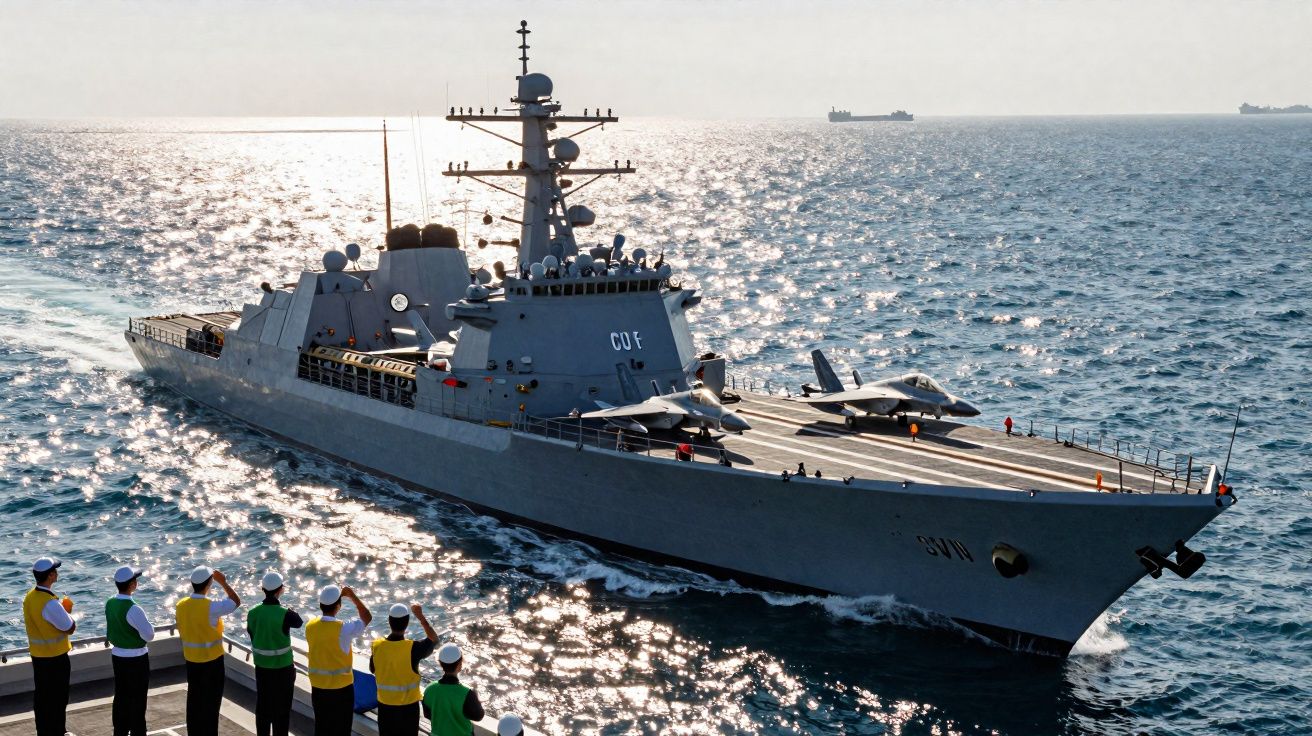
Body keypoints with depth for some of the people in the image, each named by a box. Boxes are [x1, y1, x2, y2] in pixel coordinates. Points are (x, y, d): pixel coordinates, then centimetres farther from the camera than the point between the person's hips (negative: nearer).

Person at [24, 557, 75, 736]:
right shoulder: (51, 603, -26)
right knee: (57, 700, 4)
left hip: (37, 655, 8)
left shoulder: (29, 597, 1)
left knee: (41, 697, 17)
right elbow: (71, 628, -20)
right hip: (55, 658, -8)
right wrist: (67, 612, -2)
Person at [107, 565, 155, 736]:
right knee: (138, 700, 5)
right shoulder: (133, 609, -25)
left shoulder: (110, 604, -1)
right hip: (136, 658, -7)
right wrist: (147, 624, -1)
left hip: (117, 656, 7)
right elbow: (149, 635, -19)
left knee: (120, 697, 17)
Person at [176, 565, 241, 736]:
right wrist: (223, 582, -5)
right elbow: (236, 602, -11)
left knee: (194, 700, 15)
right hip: (212, 660, -6)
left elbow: (181, 632, 7)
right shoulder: (210, 607, -23)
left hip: (191, 660, 6)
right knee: (211, 702, 6)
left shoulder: (181, 605, -4)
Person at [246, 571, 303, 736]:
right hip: (282, 668, -4)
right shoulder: (284, 614, -21)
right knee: (282, 708, 7)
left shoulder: (253, 613, -7)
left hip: (261, 666, 4)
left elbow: (251, 635, 3)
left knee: (263, 706, 16)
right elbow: (299, 622, -1)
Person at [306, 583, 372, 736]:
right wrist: (352, 596, -4)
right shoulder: (343, 629, -21)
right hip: (341, 688, -5)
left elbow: (316, 649, 6)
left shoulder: (310, 626, -6)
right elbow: (367, 618, -8)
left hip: (318, 687, 5)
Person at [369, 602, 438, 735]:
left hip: (385, 704, 3)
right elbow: (434, 640, -2)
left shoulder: (377, 645, -13)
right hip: (408, 705, -3)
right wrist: (420, 616, -2)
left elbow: (372, 669, 5)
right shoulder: (413, 648, -23)